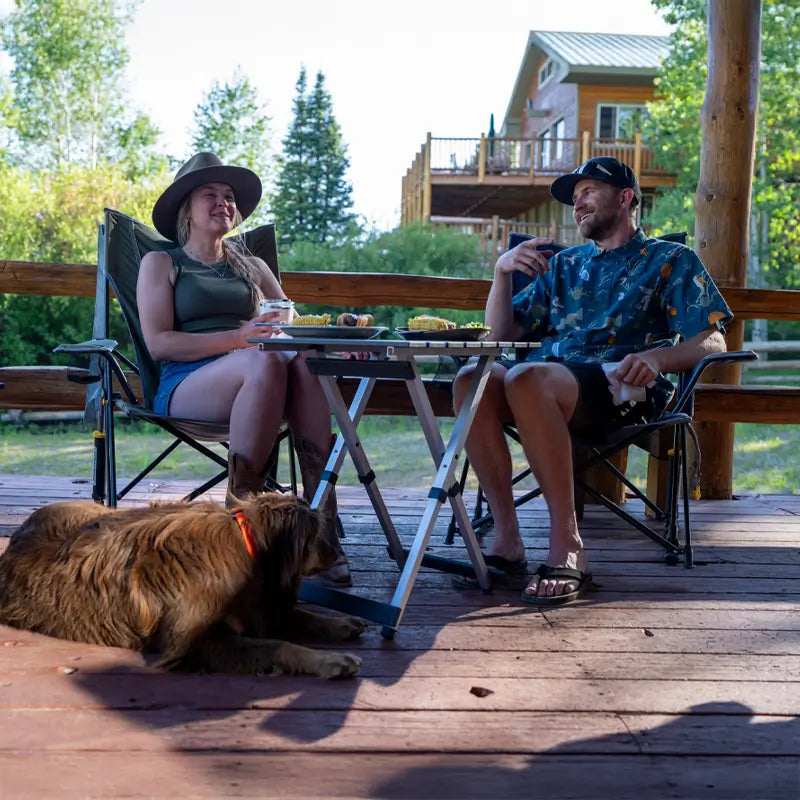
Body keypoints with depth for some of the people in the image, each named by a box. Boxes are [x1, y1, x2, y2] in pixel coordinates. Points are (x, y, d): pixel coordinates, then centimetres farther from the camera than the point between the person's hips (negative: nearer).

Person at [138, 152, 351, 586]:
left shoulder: (250, 265, 29)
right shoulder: (161, 263, 15)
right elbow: (158, 342, 0)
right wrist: (238, 339, -13)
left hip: (255, 376, 4)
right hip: (186, 385, -3)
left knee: (303, 362, -32)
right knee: (264, 362, -36)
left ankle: (322, 522, -38)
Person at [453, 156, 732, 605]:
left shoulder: (671, 260, 17)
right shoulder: (563, 264, 31)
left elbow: (712, 342, 4)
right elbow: (503, 333, 25)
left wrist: (657, 357, -17)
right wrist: (503, 272, 8)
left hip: (623, 389, -5)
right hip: (550, 376, 5)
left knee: (526, 378, -37)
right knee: (472, 378, -29)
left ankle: (568, 548, -35)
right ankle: (507, 539, -28)